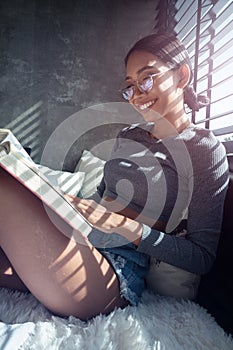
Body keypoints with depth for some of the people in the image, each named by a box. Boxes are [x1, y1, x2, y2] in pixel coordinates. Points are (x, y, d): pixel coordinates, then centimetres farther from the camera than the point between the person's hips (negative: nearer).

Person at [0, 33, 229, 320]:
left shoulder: (205, 149, -4)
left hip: (118, 271, -6)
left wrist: (128, 227, -18)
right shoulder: (127, 136, 16)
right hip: (77, 245, 6)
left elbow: (202, 257, -6)